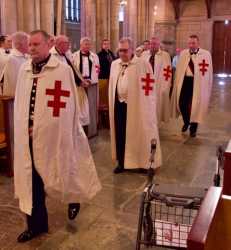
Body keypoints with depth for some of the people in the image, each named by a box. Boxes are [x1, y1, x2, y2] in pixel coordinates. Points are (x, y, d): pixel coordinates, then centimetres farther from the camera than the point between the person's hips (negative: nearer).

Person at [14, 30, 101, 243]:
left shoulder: (63, 70, -10)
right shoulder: (24, 69, 7)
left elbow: (66, 107, -10)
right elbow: (20, 102, 15)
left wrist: (40, 128, -8)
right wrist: (25, 128, 9)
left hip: (53, 135, -5)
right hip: (28, 136, 5)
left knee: (58, 174, 12)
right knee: (31, 181, 10)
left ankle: (73, 199, 43)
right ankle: (36, 224, 26)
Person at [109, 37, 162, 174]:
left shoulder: (143, 64, -9)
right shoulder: (114, 64, 9)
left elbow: (148, 88, -9)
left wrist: (146, 107, -13)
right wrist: (113, 103, 14)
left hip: (137, 105, -5)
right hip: (119, 105, 5)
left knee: (138, 134, 5)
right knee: (120, 134, 11)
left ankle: (143, 163, 21)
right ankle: (122, 162, 26)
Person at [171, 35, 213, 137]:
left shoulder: (206, 54, -4)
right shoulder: (183, 53, 8)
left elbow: (208, 72, -2)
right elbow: (179, 69, 13)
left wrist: (207, 87, -4)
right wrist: (177, 83, 10)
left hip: (198, 83, -3)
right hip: (185, 81, 3)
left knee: (195, 105, 3)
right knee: (181, 104, 4)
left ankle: (193, 128, 23)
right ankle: (186, 122, 34)